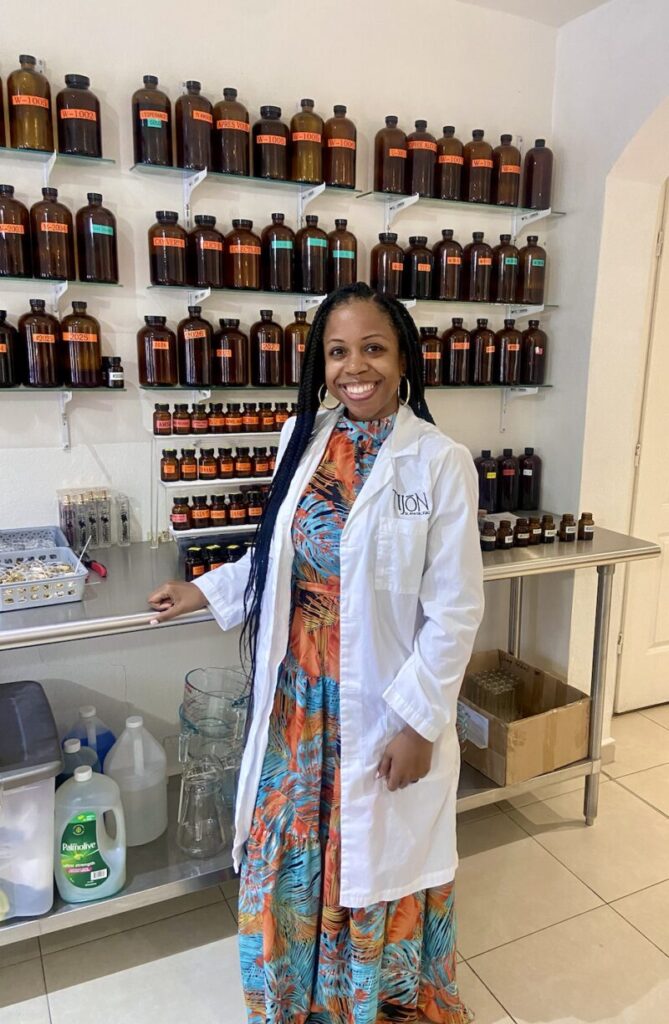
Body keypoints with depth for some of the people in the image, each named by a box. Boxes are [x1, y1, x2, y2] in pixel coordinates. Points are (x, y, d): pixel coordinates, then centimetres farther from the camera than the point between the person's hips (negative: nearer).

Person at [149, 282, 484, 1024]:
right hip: (298, 696, 5)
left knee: (380, 864, 16)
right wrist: (207, 591, 12)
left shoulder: (440, 461, -15)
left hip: (385, 704, -4)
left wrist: (418, 719, -13)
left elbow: (455, 609, -13)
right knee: (289, 856, 20)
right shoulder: (302, 438, -1)